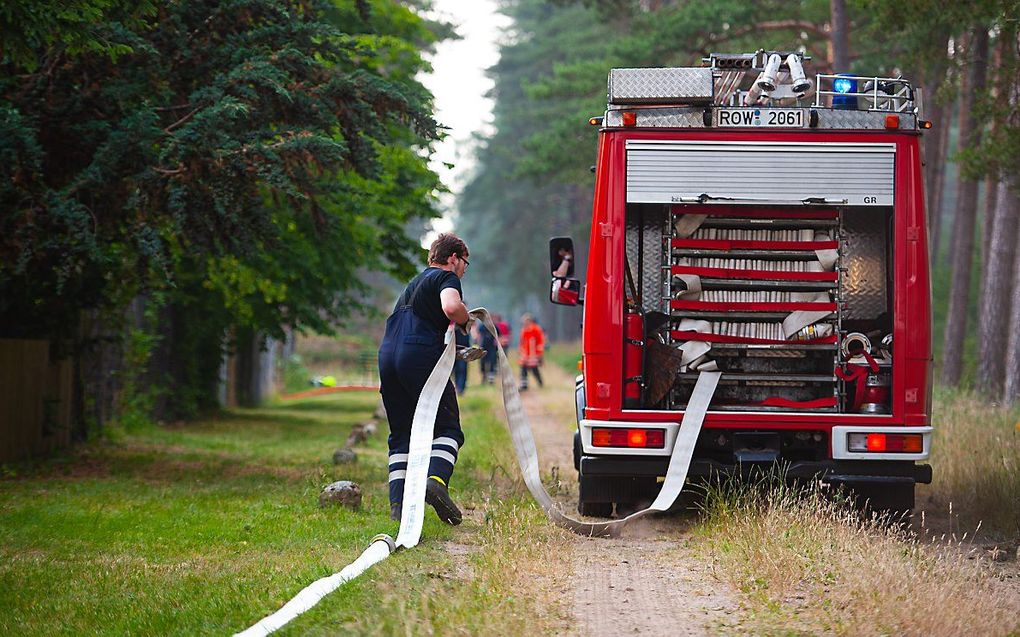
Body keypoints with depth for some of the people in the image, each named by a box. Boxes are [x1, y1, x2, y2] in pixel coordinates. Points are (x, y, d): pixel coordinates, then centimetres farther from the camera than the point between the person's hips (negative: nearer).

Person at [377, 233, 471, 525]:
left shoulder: (415, 282, 30)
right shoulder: (446, 277, 4)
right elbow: (451, 307, -18)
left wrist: (452, 350, 33)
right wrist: (466, 321, 3)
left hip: (387, 356, 7)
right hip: (422, 356, -7)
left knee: (401, 435, 10)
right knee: (447, 428, -1)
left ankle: (398, 501, -2)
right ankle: (436, 480, -26)